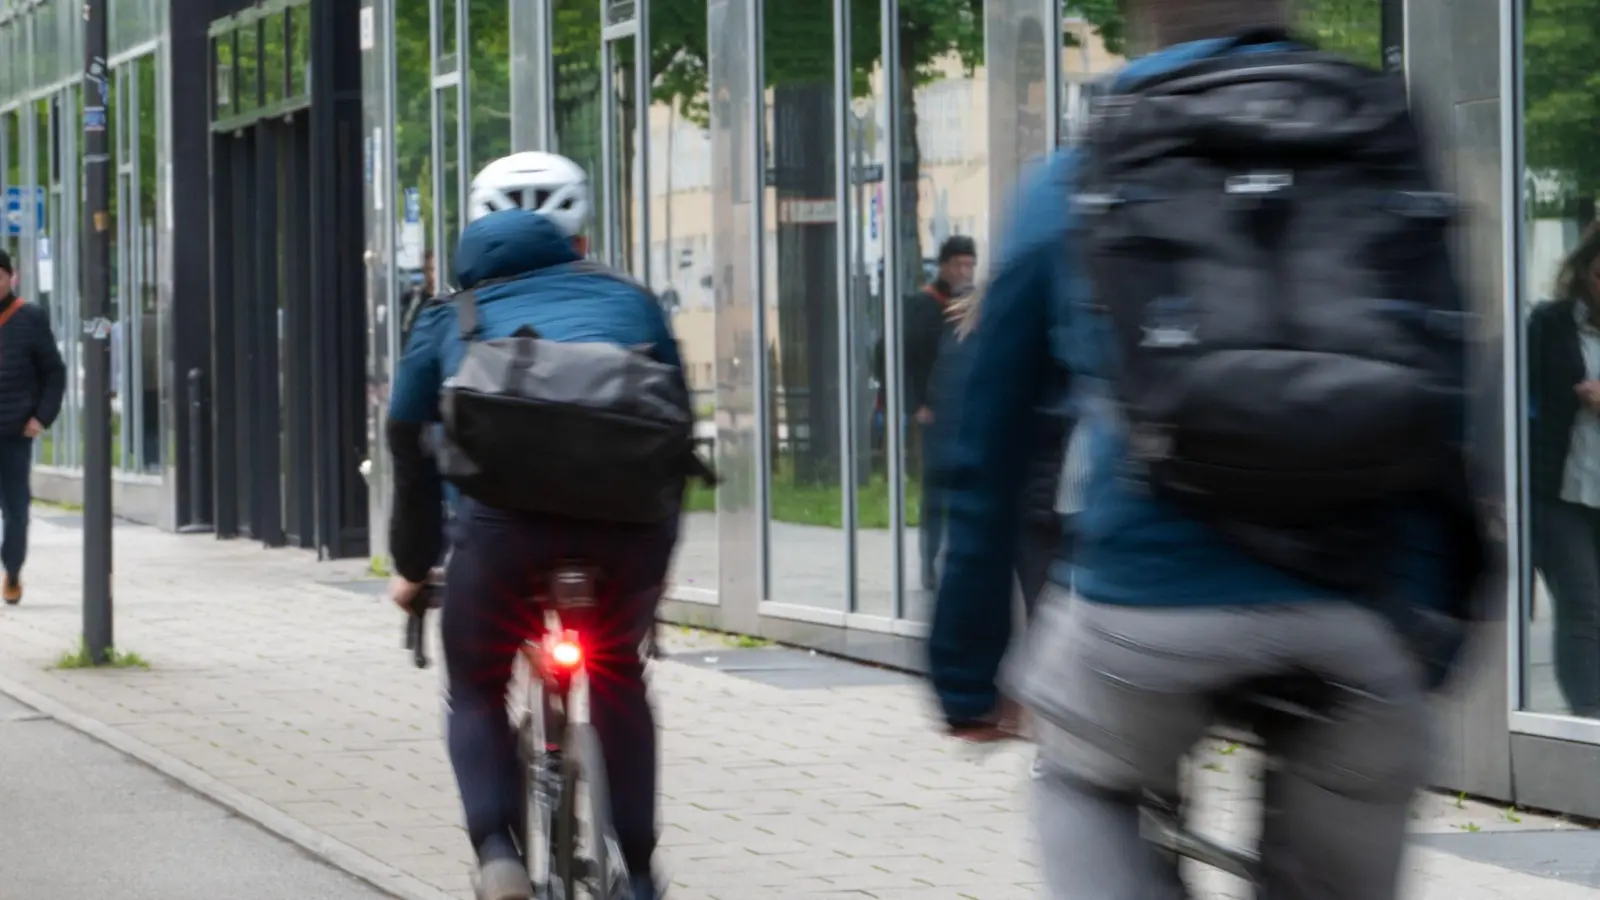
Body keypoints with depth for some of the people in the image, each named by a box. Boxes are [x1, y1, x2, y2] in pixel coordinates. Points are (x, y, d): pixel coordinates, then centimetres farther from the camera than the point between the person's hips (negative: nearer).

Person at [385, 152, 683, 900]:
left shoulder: (451, 320, 28)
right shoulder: (630, 303, 30)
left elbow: (411, 450, 33)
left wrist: (411, 569, 47)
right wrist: (654, 545, 49)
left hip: (509, 508, -1)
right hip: (630, 516, 2)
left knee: (477, 690, 21)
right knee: (618, 676, 29)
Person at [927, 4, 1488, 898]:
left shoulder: (1074, 184, 15)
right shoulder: (1391, 156, 17)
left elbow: (987, 449, 17)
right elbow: (1448, 433, 18)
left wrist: (968, 672, 25)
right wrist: (1433, 644, 25)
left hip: (1153, 606, -1)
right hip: (1370, 626, 1)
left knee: (1087, 789, 29)